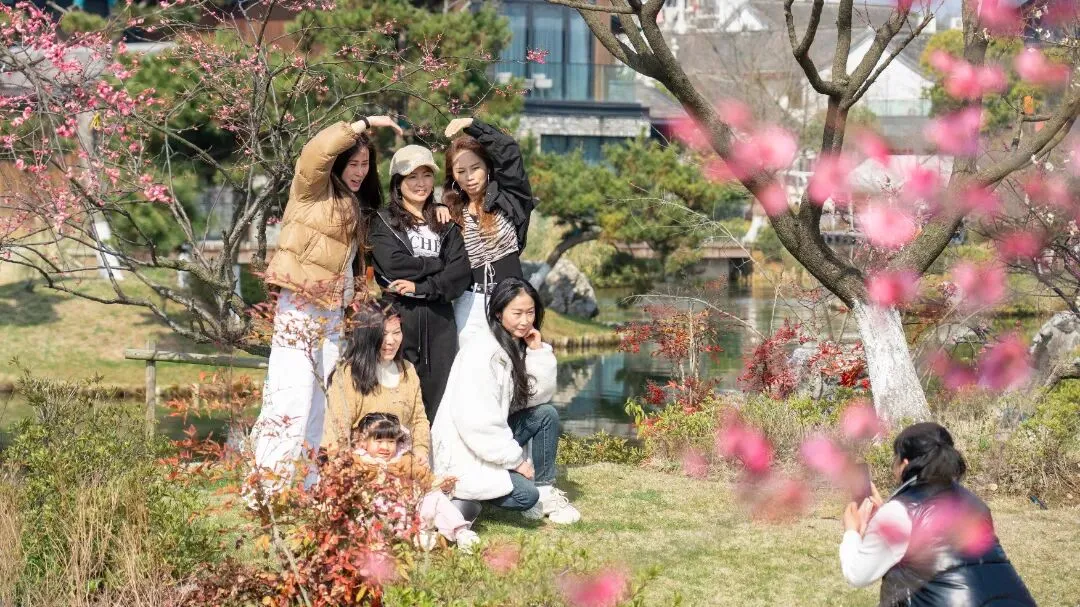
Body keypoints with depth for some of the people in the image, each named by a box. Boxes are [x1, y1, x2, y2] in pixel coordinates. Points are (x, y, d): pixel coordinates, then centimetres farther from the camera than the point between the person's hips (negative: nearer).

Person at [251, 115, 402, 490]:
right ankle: (271, 489, -15)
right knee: (291, 396, -14)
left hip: (335, 311, 8)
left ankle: (306, 489, 8)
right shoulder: (314, 188, -2)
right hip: (300, 307, -7)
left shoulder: (357, 206, 20)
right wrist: (365, 123, -17)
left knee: (321, 402, 5)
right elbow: (316, 151, -21)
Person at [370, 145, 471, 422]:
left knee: (437, 396, -2)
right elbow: (393, 264, -9)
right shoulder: (383, 221, 8)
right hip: (398, 317, -3)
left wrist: (421, 287, -10)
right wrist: (438, 265, 0)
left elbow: (460, 274, 4)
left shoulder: (445, 224, 18)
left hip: (439, 320, 3)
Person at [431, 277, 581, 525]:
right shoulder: (482, 354, -22)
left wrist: (539, 351, -8)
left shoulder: (517, 346, 6)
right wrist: (516, 460, -19)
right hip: (463, 454, -9)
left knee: (546, 414, 1)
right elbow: (476, 423, -26)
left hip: (492, 437, 9)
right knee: (526, 495, -23)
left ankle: (545, 491, 6)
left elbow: (539, 395, 3)